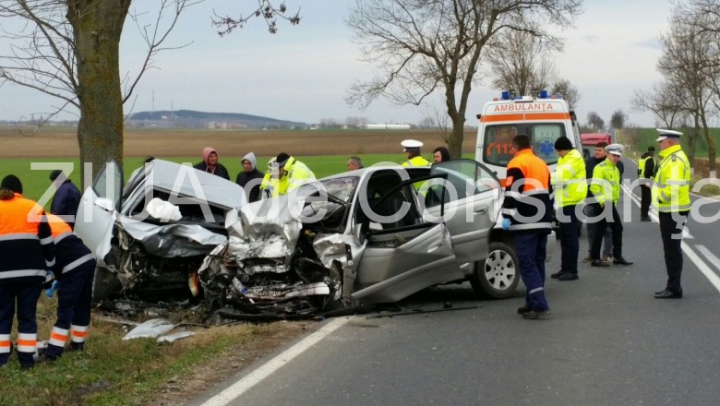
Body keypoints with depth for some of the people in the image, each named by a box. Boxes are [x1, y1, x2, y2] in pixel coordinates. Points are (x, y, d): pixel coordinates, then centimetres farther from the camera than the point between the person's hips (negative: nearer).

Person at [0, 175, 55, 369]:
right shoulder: (33, 208, 6)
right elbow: (46, 242, 7)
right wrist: (49, 264, 18)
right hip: (31, 270, 0)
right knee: (27, 314, 7)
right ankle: (27, 357, 6)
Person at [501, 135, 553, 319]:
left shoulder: (517, 163, -6)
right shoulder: (542, 164, 20)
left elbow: (512, 192, -16)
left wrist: (507, 216, -14)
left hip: (526, 223, -8)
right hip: (543, 222, 8)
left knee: (527, 264, -9)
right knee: (537, 262, 14)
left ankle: (539, 306, -17)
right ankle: (533, 303, 19)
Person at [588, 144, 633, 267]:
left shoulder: (616, 169, 18)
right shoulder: (600, 168, -11)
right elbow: (594, 187, -19)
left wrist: (615, 201, 20)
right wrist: (602, 202, -20)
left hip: (611, 204, 9)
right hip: (601, 204, -9)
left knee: (618, 228, 10)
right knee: (600, 231, -4)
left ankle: (617, 256, 16)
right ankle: (595, 258, 2)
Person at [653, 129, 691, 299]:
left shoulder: (675, 160, -18)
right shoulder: (671, 158, 15)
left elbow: (674, 187, -27)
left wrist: (661, 198, -15)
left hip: (673, 212, -11)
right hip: (669, 210, 11)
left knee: (672, 250, -6)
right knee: (672, 249, 14)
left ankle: (674, 288, -2)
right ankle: (672, 287, 21)